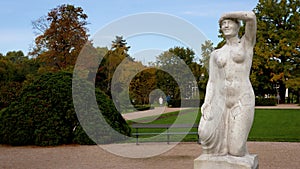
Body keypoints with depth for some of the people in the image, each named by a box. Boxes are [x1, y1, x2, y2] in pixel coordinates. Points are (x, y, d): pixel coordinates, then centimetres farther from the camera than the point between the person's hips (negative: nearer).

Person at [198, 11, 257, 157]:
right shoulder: (216, 54, 18)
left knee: (236, 150, -10)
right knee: (207, 133, -22)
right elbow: (212, 83, 10)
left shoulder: (247, 43, 9)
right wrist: (206, 103, -8)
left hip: (242, 102, -3)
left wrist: (226, 14, 7)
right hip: (220, 102, 3)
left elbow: (251, 17, -9)